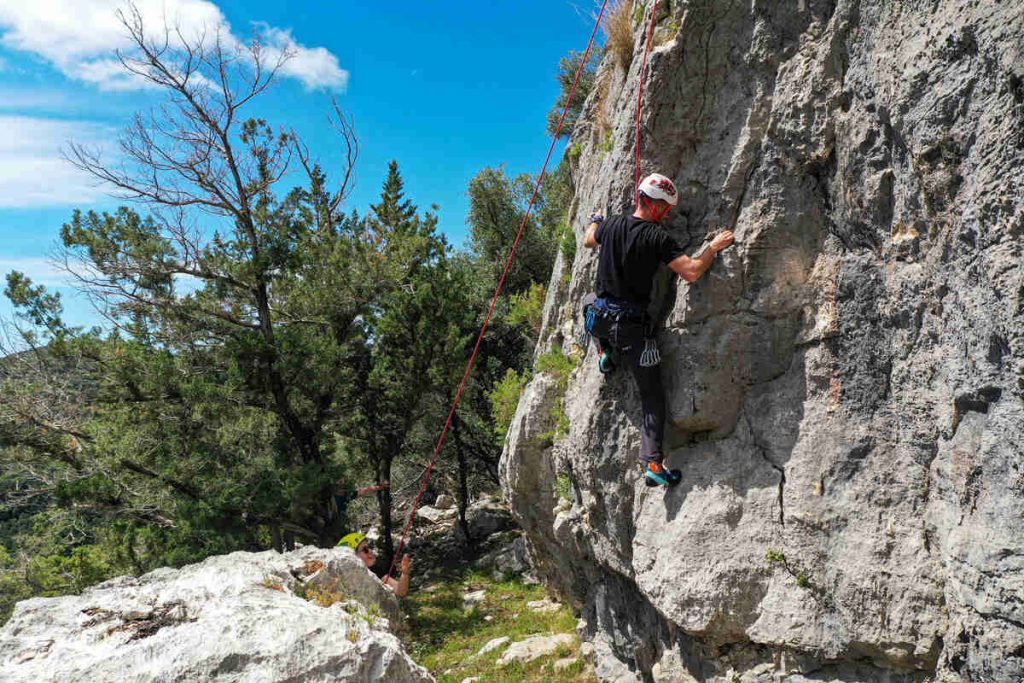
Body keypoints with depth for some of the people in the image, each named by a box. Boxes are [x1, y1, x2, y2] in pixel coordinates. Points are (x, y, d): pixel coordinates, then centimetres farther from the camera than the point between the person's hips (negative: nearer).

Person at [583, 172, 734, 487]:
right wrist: (714, 247, -2)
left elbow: (588, 241, 26)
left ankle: (605, 353, 35)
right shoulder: (658, 237, -14)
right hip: (632, 325, -5)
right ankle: (653, 464, -2)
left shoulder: (611, 225, 3)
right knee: (652, 396, 4)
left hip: (599, 317, 5)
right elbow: (692, 273, -19)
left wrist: (594, 221, 47)